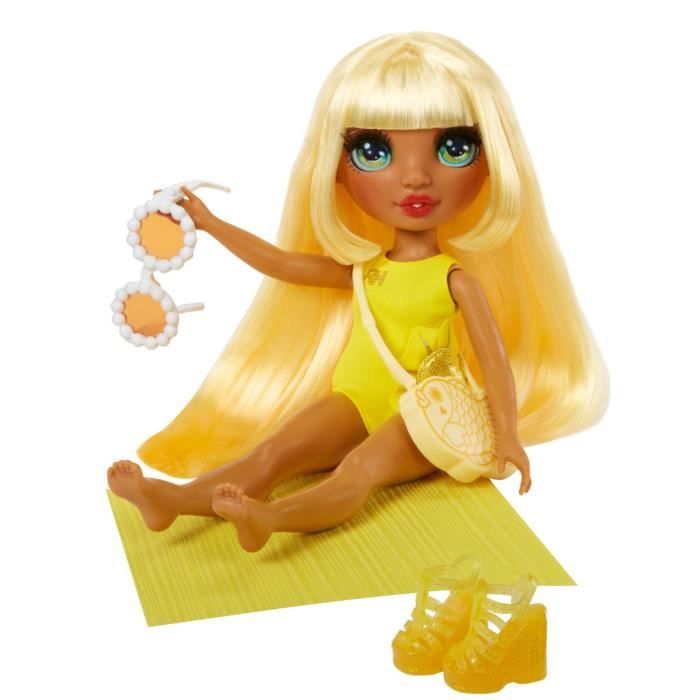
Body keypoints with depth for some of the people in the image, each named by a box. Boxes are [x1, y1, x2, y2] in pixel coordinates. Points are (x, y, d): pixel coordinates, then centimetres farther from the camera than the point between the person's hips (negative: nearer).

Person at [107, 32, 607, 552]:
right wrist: (208, 222, 15)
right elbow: (282, 263, 14)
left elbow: (495, 358, -8)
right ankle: (172, 499, -33)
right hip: (355, 399, 6)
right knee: (274, 450, -15)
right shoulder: (364, 270, 8)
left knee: (364, 466, -33)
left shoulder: (457, 277, -7)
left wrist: (506, 435, -17)